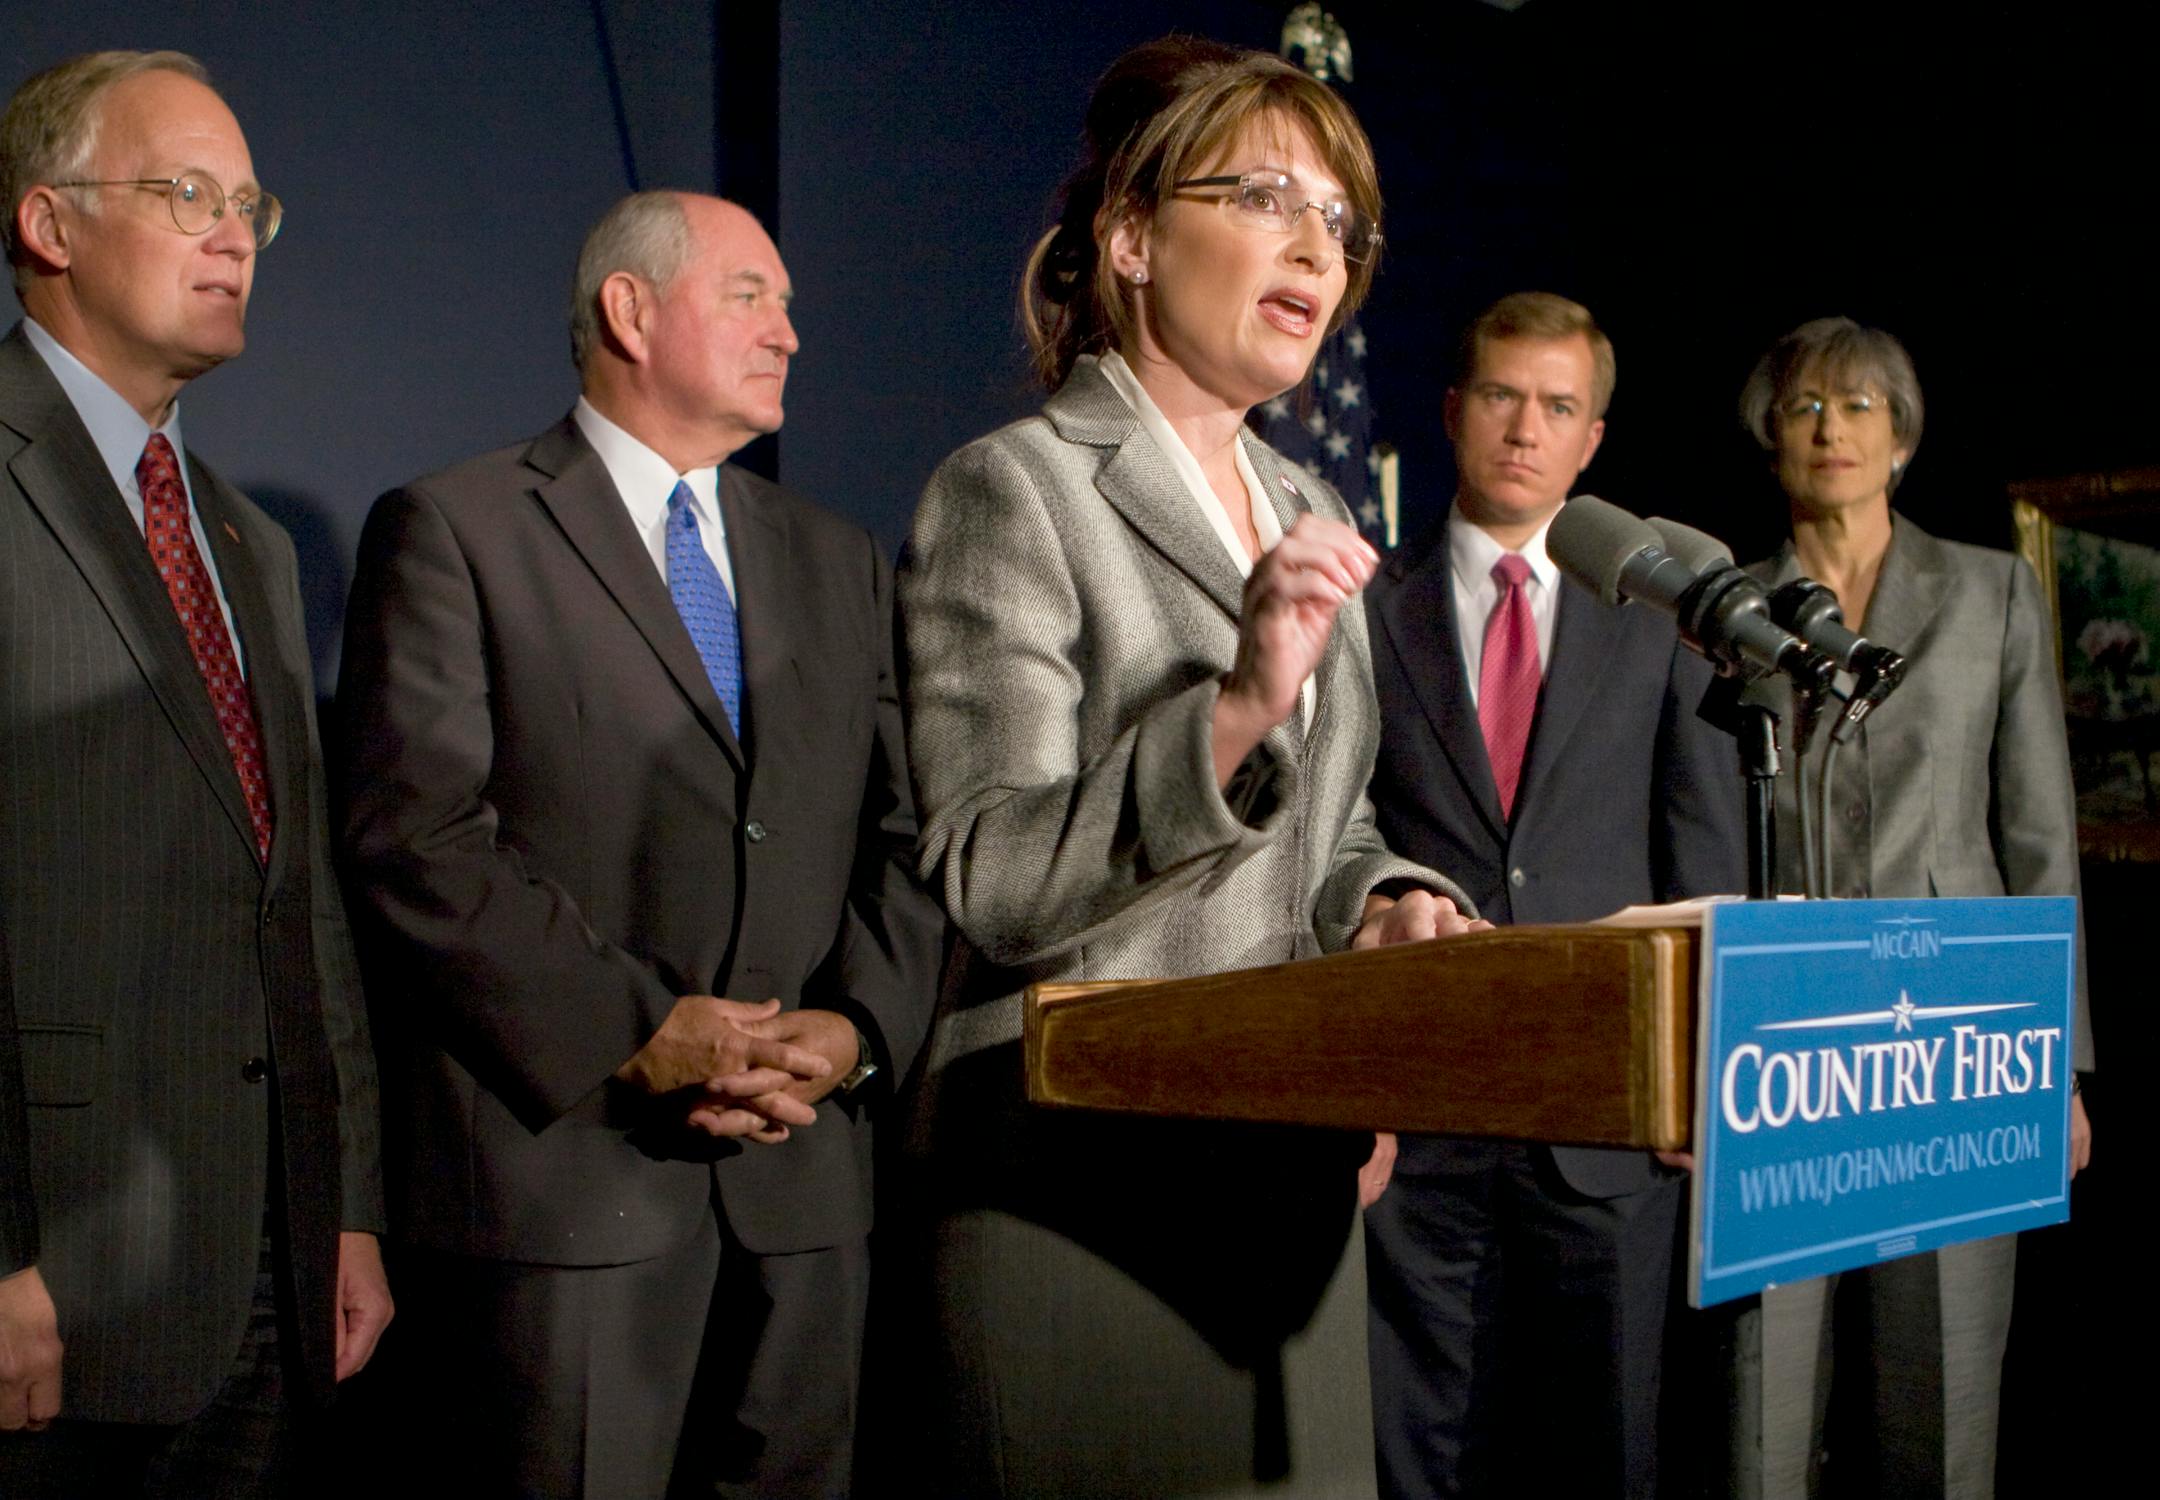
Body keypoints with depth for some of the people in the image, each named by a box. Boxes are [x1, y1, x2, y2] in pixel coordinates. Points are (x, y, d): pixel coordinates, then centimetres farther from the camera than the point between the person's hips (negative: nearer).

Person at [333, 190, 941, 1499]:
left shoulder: (840, 563, 18)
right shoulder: (451, 531, 1)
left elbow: (907, 837, 13)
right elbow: (417, 839, -9)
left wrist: (856, 1025, -5)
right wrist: (636, 1033, -15)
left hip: (803, 1180, 5)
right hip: (560, 1164, -4)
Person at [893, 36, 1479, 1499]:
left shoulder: (1306, 512, 15)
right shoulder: (1014, 490, -9)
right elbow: (992, 879, -17)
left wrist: (1385, 897, 0)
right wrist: (1232, 710, -30)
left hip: (1291, 1166, 7)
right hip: (1082, 1183, -7)